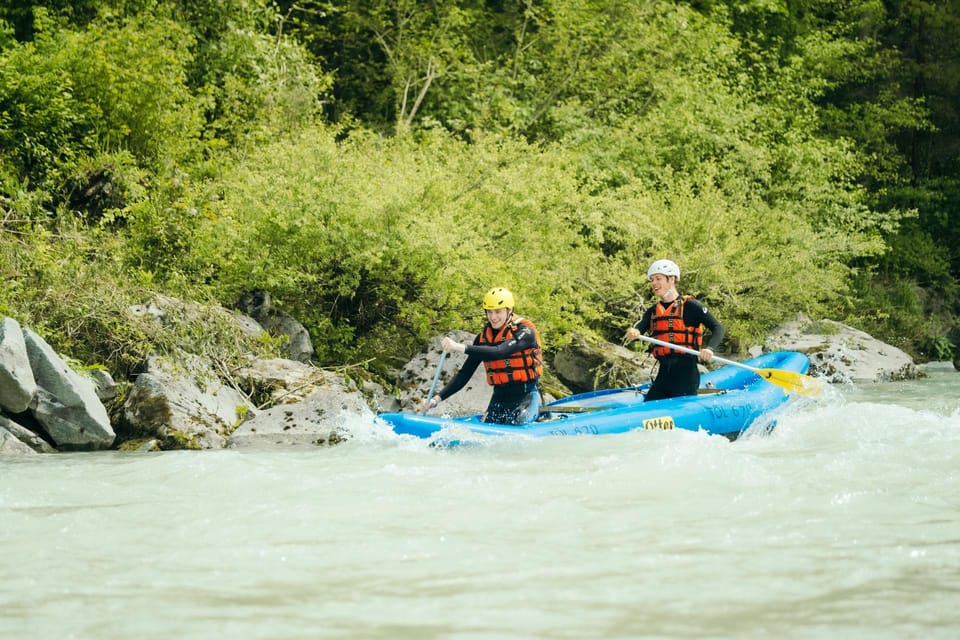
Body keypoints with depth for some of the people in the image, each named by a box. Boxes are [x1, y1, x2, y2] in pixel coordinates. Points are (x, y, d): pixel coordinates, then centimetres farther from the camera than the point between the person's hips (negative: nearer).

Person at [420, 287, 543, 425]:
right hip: (500, 397, 6)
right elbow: (465, 373, 7)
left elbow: (498, 352, -31)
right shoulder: (483, 338, 6)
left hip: (526, 396, -6)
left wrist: (461, 347, -40)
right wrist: (438, 398, -4)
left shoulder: (525, 332, -13)